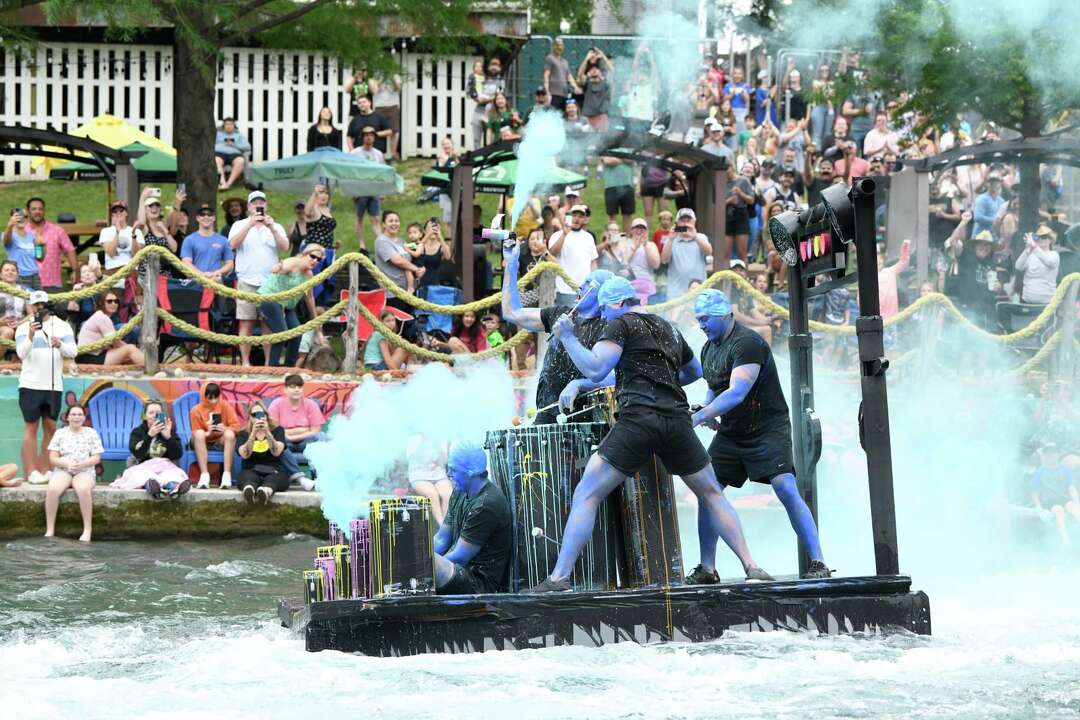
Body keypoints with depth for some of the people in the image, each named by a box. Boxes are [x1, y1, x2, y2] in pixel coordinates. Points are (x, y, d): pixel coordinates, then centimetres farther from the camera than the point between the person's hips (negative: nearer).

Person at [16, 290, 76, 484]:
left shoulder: (62, 326, 6)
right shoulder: (24, 328, 1)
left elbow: (72, 352, -3)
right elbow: (21, 353, -13)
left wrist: (60, 345, -24)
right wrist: (31, 335, -29)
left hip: (54, 386, 3)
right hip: (31, 385, -3)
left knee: (50, 427, 4)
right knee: (31, 427, -4)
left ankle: (45, 471, 8)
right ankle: (31, 472, -5)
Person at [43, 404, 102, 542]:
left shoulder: (91, 433, 8)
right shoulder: (60, 433, 8)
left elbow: (96, 458, 2)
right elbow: (53, 458, 3)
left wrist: (82, 464, -18)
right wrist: (67, 464, -17)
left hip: (84, 472, -1)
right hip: (62, 471, 1)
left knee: (84, 489, -38)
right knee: (52, 490, -33)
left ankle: (87, 530, -30)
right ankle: (50, 530, -27)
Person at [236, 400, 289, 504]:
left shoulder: (277, 430, 10)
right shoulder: (243, 434, 11)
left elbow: (276, 452, -9)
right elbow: (245, 455, -9)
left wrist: (267, 432, -21)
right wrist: (253, 434, -19)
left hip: (275, 471, 0)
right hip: (251, 471, 1)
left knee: (272, 479, -36)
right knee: (249, 478, -35)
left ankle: (266, 490, -72)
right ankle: (248, 489, -72)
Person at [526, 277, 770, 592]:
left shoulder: (620, 325, 5)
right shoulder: (668, 329, 26)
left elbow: (595, 370, -8)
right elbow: (694, 371, 42)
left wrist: (567, 338, 1)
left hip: (638, 420, -5)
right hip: (678, 421, 5)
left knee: (585, 496, -3)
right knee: (711, 494, 22)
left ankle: (559, 578, -13)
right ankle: (751, 567, 15)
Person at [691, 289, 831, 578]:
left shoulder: (747, 343, -20)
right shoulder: (709, 349, 10)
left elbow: (737, 392, -30)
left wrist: (699, 417, -35)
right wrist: (707, 409, 1)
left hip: (768, 429, -8)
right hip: (730, 433, 8)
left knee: (786, 490, -20)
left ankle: (817, 563, -18)